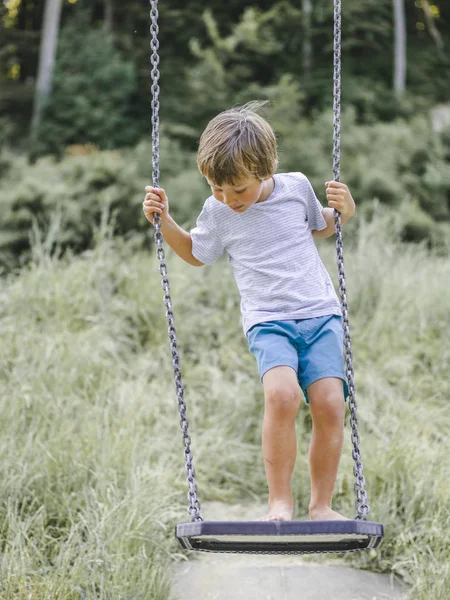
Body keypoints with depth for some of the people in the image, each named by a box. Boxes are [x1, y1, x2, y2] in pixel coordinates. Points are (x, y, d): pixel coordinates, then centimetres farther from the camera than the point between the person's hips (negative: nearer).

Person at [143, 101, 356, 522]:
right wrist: (164, 222, 9)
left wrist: (343, 211, 5)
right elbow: (196, 253, 24)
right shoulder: (217, 211, 4)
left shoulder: (297, 187, 5)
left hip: (321, 314, 1)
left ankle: (321, 504, -1)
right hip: (268, 321, -1)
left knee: (329, 404, -17)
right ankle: (279, 501, -17)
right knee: (281, 394, -29)